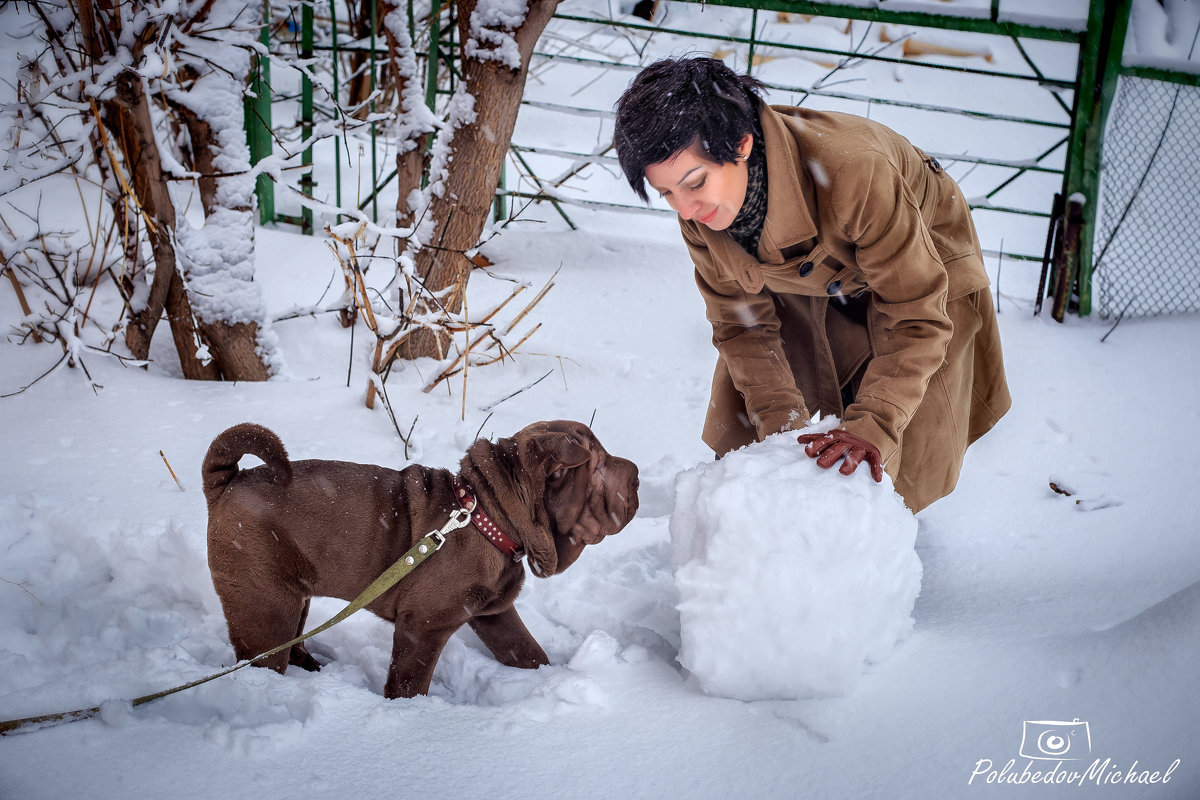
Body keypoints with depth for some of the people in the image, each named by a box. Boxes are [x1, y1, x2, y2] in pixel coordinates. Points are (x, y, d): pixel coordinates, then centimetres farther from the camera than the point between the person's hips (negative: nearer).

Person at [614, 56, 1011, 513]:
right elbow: (743, 325, -16)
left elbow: (917, 318, -38)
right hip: (803, 278, 4)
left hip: (920, 269, -3)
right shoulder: (698, 211, -29)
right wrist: (783, 429, -28)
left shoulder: (852, 173, -46)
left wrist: (871, 428, -48)